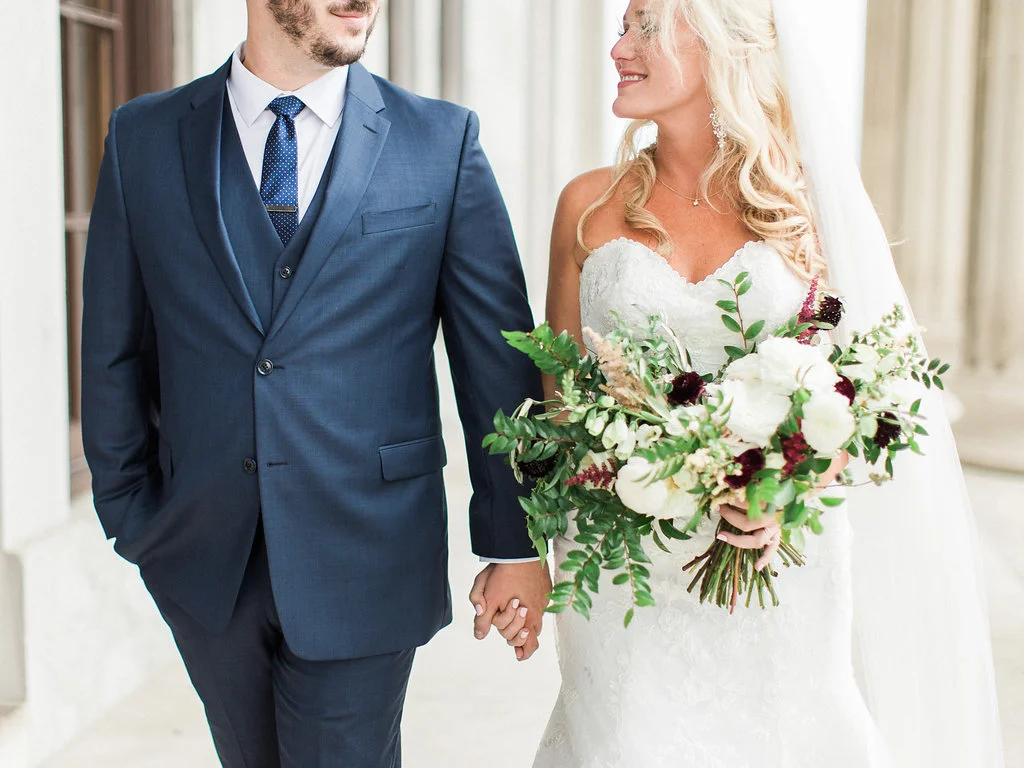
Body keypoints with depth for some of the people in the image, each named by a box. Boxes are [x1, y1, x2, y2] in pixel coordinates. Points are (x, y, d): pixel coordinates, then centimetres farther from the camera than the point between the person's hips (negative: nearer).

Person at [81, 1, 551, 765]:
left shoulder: (444, 141, -4)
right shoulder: (143, 137, 0)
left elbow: (497, 352, -3)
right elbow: (113, 356, 6)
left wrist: (514, 542, -3)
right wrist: (130, 517, 6)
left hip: (363, 560, -2)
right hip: (203, 559, 3)